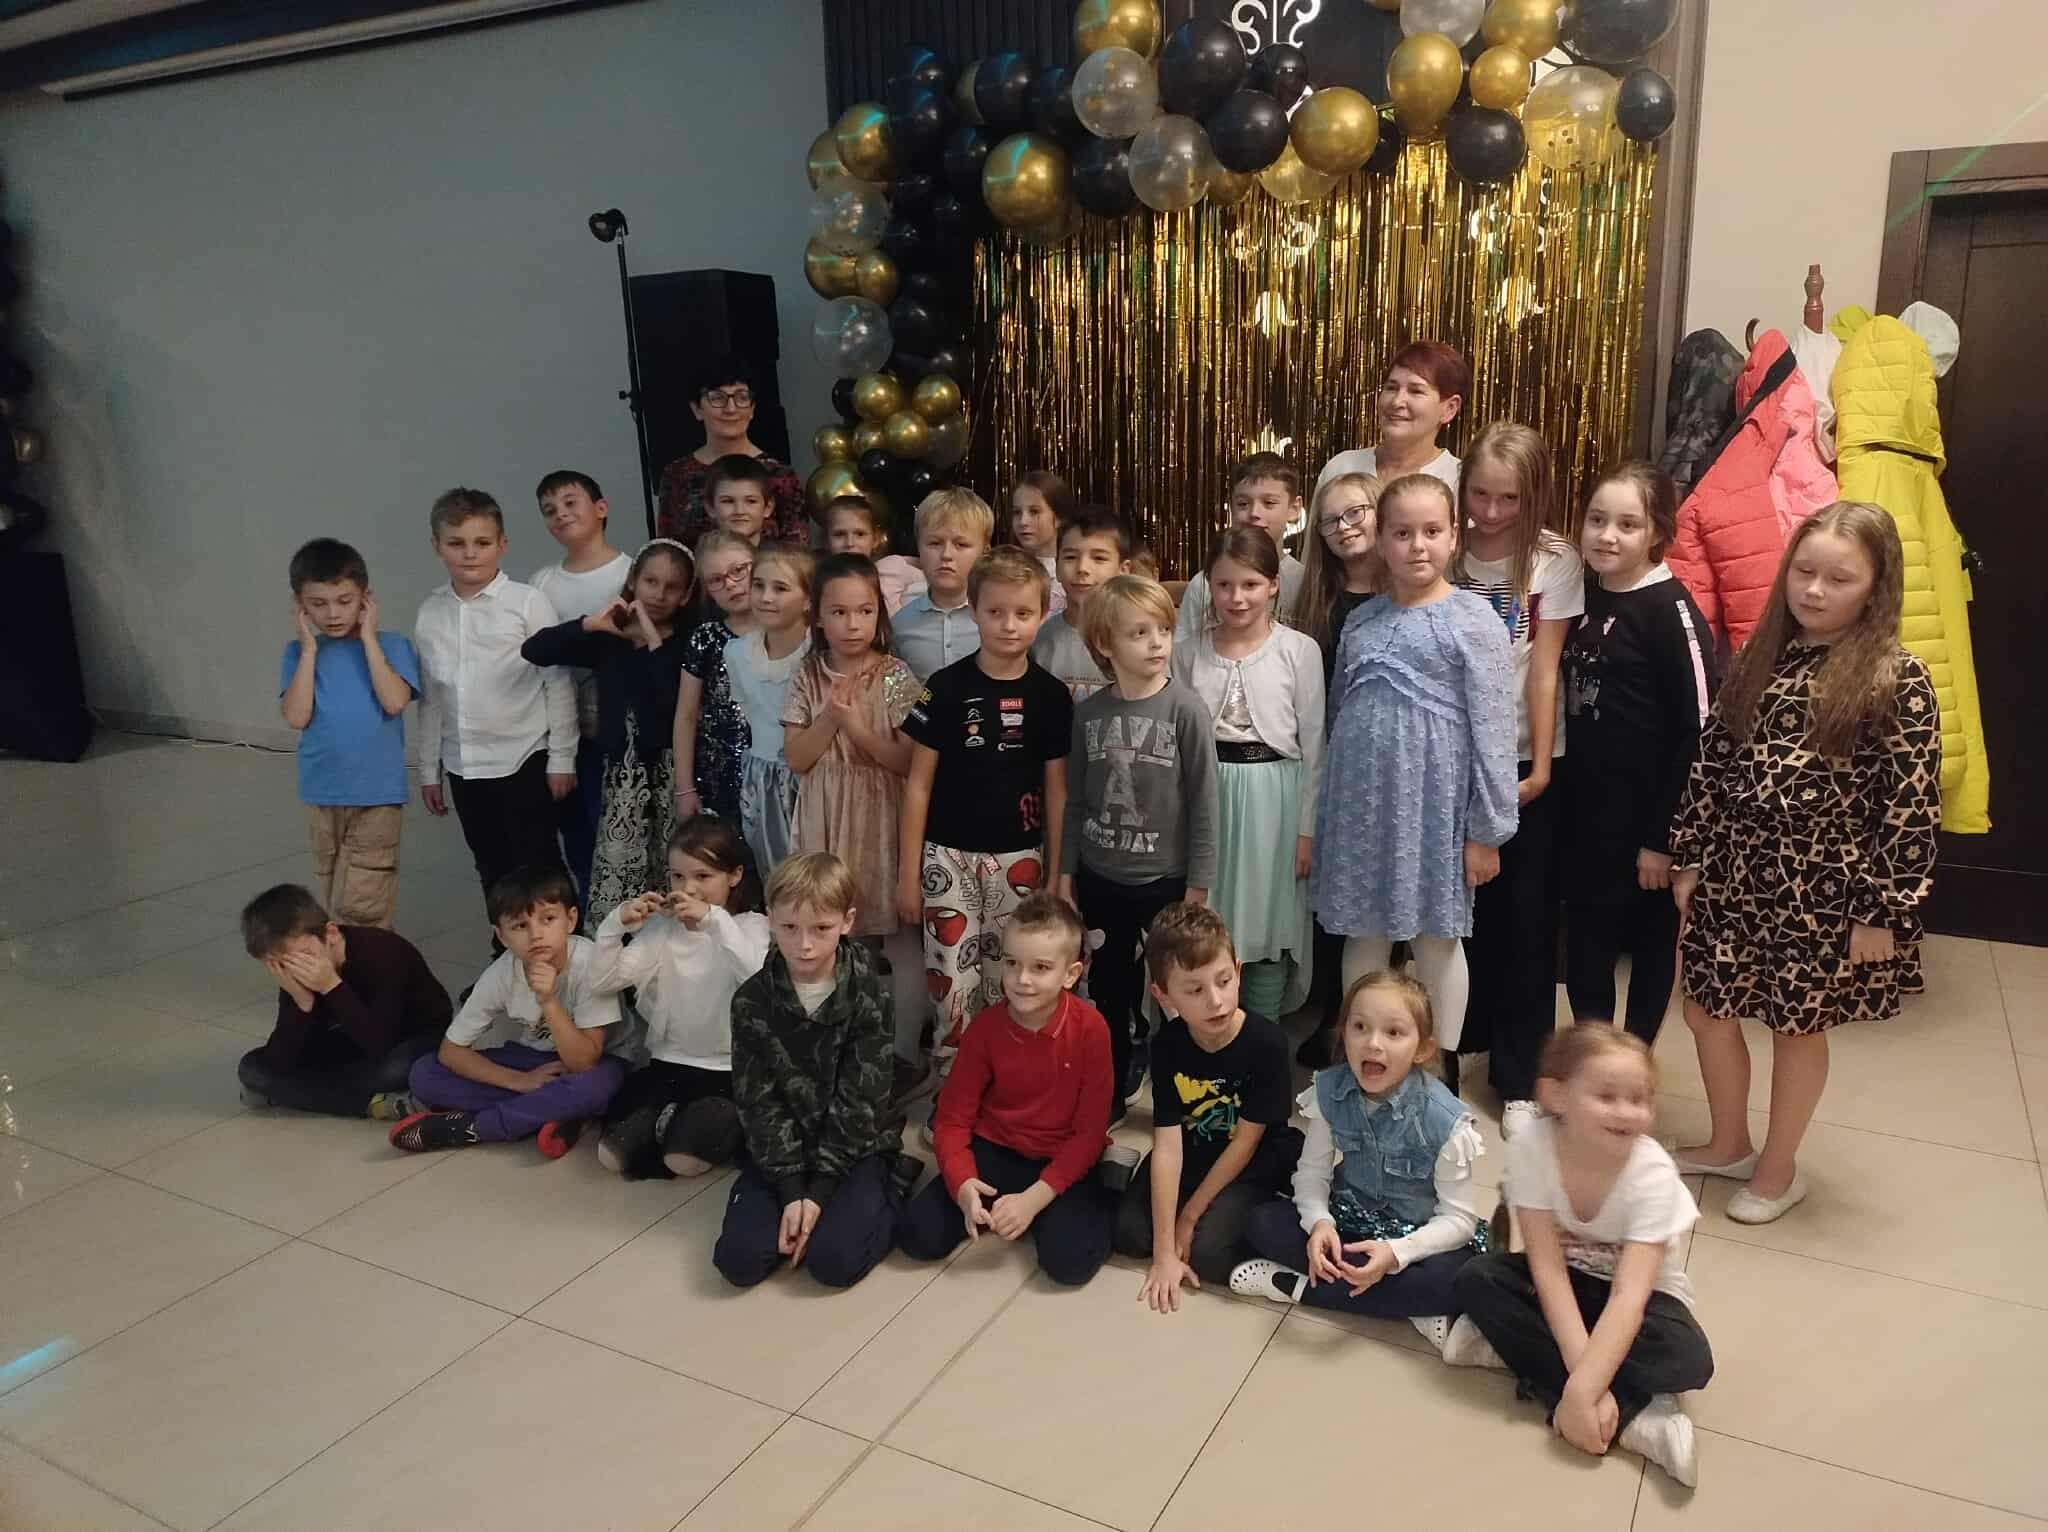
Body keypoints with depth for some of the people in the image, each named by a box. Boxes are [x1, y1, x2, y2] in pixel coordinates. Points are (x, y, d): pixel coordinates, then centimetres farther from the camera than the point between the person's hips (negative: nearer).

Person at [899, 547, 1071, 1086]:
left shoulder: (1051, 695, 0)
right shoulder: (946, 688, -5)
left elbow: (1055, 790, 5)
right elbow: (918, 783, -2)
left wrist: (1056, 875, 4)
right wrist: (908, 873, -3)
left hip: (1018, 858, 1)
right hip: (949, 855, -1)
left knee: (1009, 987, 8)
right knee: (953, 985, 1)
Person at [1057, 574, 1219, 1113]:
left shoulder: (1186, 710, -12)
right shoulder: (1089, 712, -1)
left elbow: (1204, 805, -10)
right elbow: (1075, 802, 5)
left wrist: (1197, 889, -10)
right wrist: (1065, 877, 5)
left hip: (1166, 881, -3)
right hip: (1099, 880, 3)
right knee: (1107, 992, 17)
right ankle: (1111, 1091, 35)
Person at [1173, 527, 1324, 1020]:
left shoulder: (1299, 651, -4)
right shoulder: (1188, 652, 2)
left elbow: (1312, 746, -3)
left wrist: (1307, 829, -4)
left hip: (1273, 798, -2)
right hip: (1206, 798, 2)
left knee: (1268, 925, 7)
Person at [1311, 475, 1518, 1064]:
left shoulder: (1473, 621, -7)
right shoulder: (1362, 619, 8)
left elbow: (1493, 731, -9)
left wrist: (1487, 830, -11)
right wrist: (1326, 812, 12)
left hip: (1434, 800, -4)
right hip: (1362, 800, 4)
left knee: (1437, 938, 9)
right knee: (1363, 934, 14)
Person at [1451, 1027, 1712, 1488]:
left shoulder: (1653, 1174, -28)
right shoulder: (1531, 1145, -25)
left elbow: (1629, 1295, -34)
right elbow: (1547, 1267, -24)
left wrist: (1582, 1387, -44)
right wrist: (1586, 1376, -34)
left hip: (1642, 1296, -2)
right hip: (1565, 1286, 2)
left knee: (1687, 1358, -31)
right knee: (1475, 1280, -24)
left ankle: (1509, 1347, -23)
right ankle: (1630, 1416, -23)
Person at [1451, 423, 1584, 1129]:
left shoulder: (1554, 560, -6)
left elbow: (1545, 667, -10)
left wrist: (1541, 766, -13)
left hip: (1525, 760, -2)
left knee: (1527, 918, 3)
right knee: (1465, 908, 12)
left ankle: (1519, 1080, 14)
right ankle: (1459, 1041, 30)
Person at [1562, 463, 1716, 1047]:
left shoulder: (1670, 610, -15)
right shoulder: (1584, 596, 5)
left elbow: (1699, 733, -16)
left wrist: (1665, 834, -15)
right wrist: (1561, 793, 10)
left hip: (1646, 813, -6)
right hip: (1586, 808, 6)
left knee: (1651, 941, 8)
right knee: (1585, 944, 14)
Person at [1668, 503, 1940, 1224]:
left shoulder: (1898, 681, -12)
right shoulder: (1758, 657, 2)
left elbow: (1911, 807, -11)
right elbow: (1710, 763, 5)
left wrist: (1883, 911, -12)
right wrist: (1688, 859, 5)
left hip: (1823, 889, -4)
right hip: (1731, 874, 5)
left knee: (1798, 1027, 12)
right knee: (1707, 1008, 13)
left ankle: (1778, 1169, 33)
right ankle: (1728, 1144, 36)